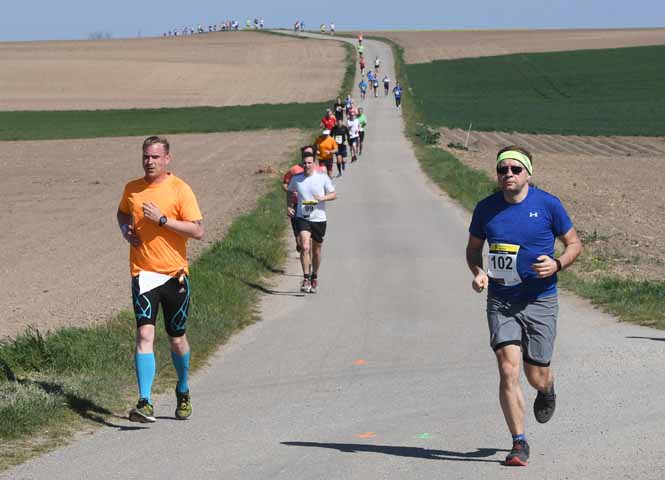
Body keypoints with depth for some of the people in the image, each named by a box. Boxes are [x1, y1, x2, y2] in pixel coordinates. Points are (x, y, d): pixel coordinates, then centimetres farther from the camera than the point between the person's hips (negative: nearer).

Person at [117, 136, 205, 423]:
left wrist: (162, 219, -19)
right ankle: (145, 404, -20)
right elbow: (122, 213, 28)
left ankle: (183, 392, 37)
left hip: (174, 273, -1)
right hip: (143, 273, 1)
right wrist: (125, 229, 6)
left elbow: (198, 231, -12)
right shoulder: (132, 189, 6)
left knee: (177, 339, 11)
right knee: (145, 334, -15)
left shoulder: (180, 190, -6)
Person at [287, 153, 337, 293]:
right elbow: (289, 192, 19)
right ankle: (306, 279, -16)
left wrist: (322, 198, -17)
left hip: (319, 219, 1)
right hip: (302, 218, 0)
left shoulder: (323, 178, -4)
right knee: (305, 247, -19)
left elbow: (333, 194, 2)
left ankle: (314, 278, 30)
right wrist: (288, 206, 4)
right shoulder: (296, 179, 0)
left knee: (316, 251, 12)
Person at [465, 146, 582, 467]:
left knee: (536, 377, 5)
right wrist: (477, 272, -4)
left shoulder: (547, 205, -5)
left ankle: (547, 390, 45)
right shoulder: (486, 208, 1)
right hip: (501, 301, 1)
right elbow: (473, 247, 16)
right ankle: (519, 443, -1)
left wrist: (557, 264, -15)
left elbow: (574, 243, 5)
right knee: (508, 371, -12)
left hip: (540, 301, -1)